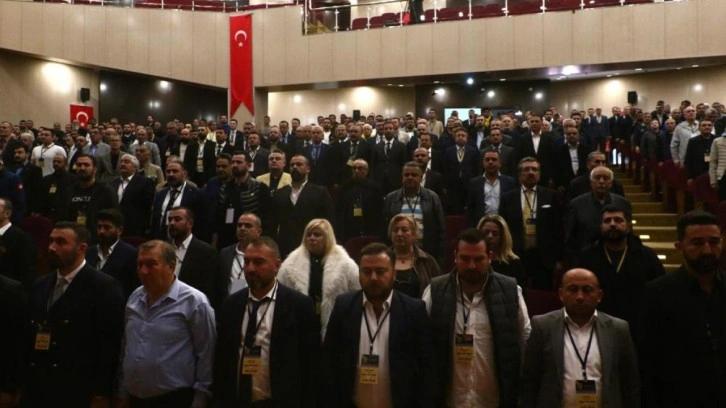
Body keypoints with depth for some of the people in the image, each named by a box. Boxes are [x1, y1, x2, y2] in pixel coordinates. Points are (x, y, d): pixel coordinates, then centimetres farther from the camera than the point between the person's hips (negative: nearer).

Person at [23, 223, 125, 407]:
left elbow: (110, 346, -13)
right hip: (36, 391, 6)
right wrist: (24, 384, 6)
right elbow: (30, 338, 10)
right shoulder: (40, 286, 10)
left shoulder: (105, 287, -11)